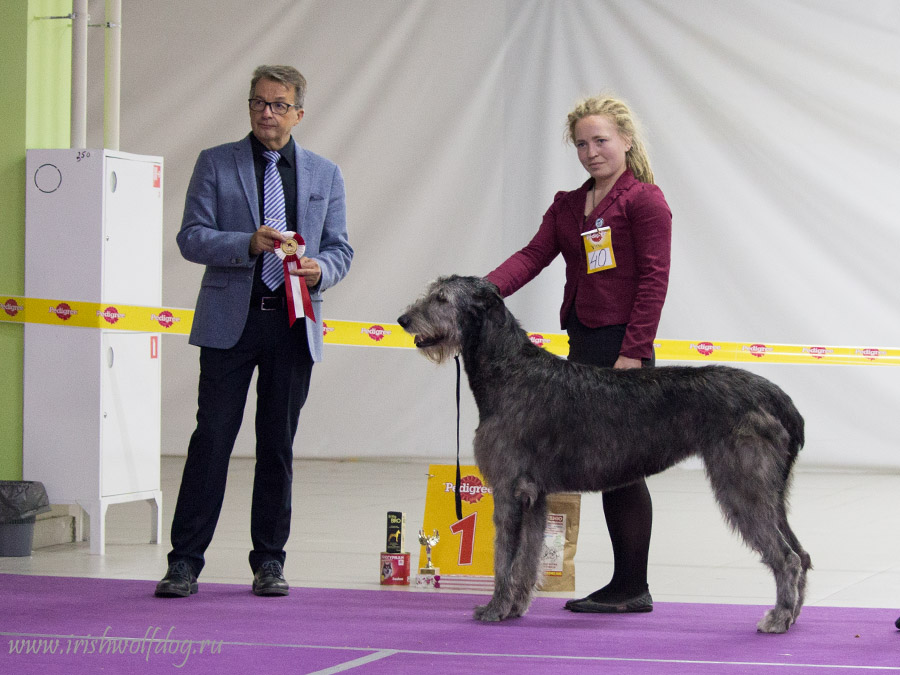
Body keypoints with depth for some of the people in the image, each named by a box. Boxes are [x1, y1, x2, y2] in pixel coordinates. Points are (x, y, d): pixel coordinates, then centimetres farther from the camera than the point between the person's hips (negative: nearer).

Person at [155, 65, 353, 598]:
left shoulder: (325, 174, 13)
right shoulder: (215, 163, 6)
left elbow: (341, 249, 11)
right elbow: (192, 238, -2)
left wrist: (320, 269, -12)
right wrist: (249, 244, -18)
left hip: (295, 324, 2)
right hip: (231, 321, -2)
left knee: (278, 444, 6)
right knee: (212, 438, -5)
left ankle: (269, 561, 14)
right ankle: (185, 562, 0)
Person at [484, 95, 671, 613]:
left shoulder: (645, 200, -5)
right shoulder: (568, 206, 18)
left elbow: (654, 278, -11)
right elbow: (534, 255, 6)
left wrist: (633, 350, -17)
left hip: (624, 345, -8)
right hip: (583, 345, 8)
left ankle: (633, 586, 0)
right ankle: (626, 585, 14)